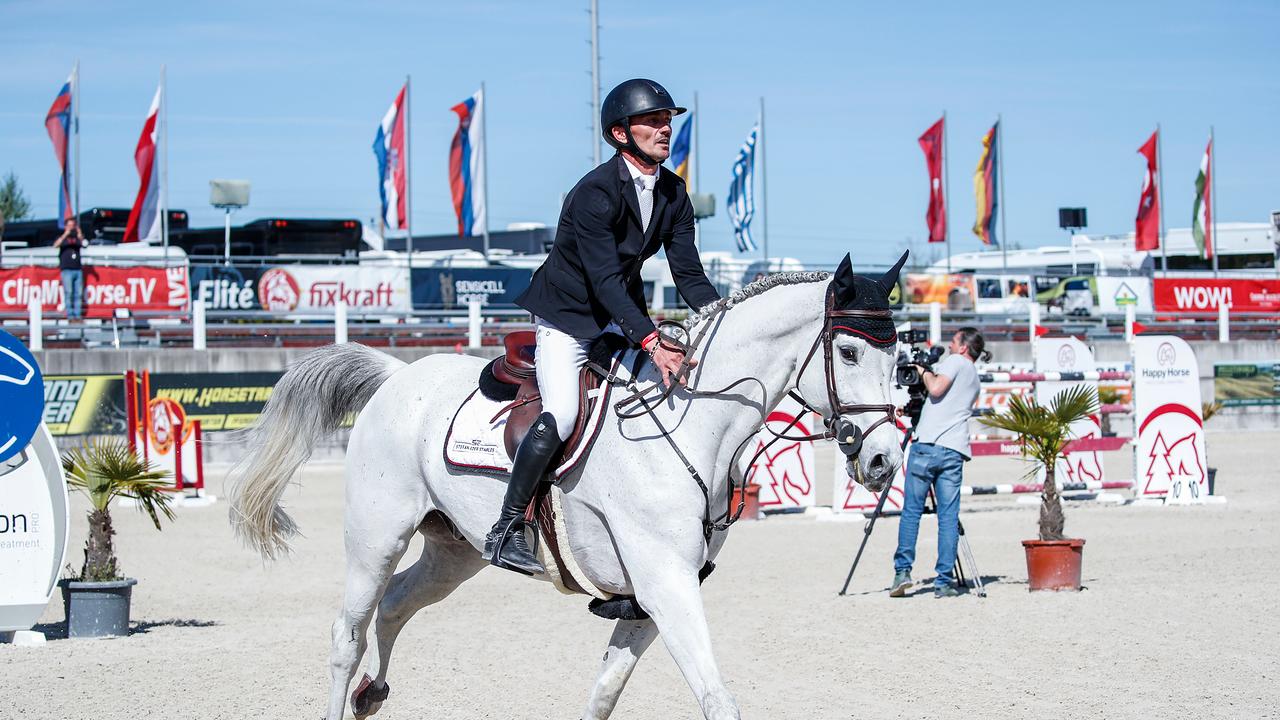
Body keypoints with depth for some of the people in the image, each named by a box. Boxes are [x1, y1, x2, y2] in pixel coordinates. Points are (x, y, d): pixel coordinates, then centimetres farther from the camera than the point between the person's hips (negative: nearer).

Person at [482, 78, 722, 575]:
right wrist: (651, 343, -44)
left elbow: (689, 274, 1)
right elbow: (604, 280, -32)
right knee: (561, 415, -26)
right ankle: (506, 530, -17)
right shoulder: (594, 193, -24)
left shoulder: (674, 194, -1)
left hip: (622, 320, 8)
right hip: (568, 318, -8)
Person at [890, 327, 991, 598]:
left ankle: (902, 571, -6)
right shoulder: (974, 379, 26)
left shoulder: (955, 362, 4)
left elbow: (937, 389, -13)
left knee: (911, 511, 0)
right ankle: (944, 582, -3)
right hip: (954, 451, 5)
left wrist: (923, 371, 4)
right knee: (949, 517, 2)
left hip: (926, 444, -5)